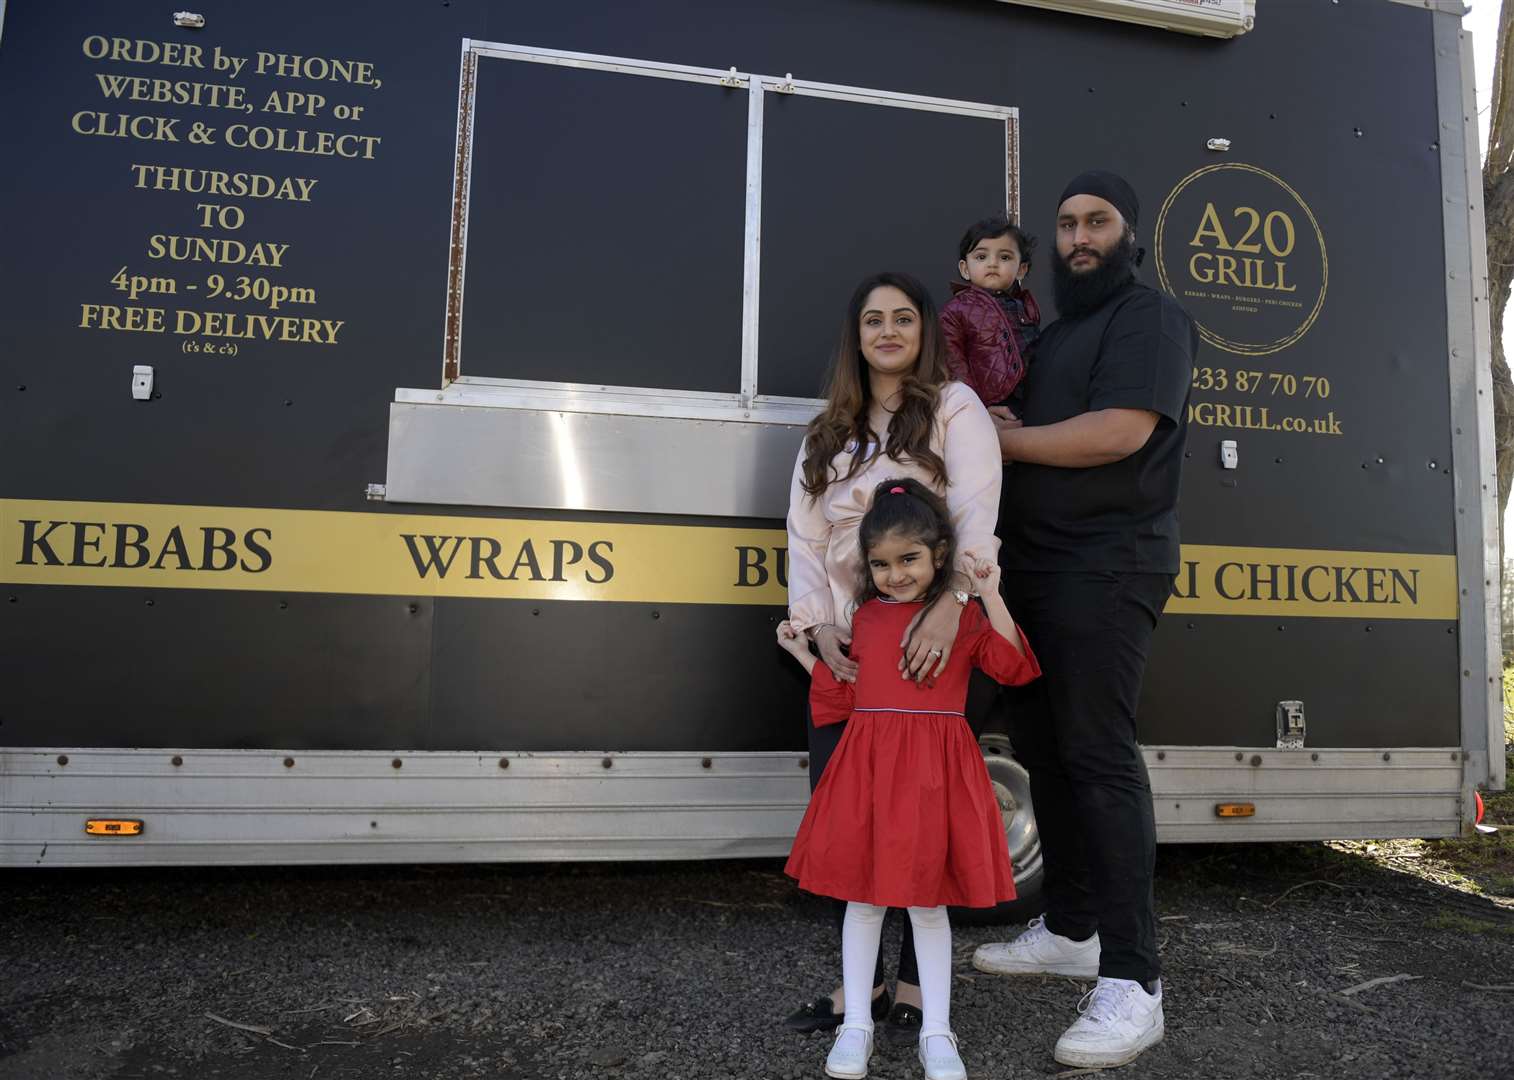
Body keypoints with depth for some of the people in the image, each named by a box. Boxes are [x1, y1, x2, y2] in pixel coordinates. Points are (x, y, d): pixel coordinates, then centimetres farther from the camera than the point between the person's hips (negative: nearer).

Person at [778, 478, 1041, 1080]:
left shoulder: (961, 614, 1)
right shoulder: (865, 616, 10)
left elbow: (1012, 668, -14)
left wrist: (990, 595, -18)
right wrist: (803, 653, 15)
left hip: (935, 769, -3)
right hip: (867, 765, 3)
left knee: (928, 902, 6)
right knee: (862, 897, 9)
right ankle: (856, 1026, 23)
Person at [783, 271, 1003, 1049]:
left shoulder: (954, 407, 2)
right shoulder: (828, 433, 17)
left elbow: (977, 512, -14)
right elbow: (804, 538, 9)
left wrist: (950, 604, -30)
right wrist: (821, 626, -7)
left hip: (928, 641, -4)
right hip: (844, 646, 5)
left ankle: (914, 983, 19)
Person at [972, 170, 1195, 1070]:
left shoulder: (1150, 318, -2)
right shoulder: (1055, 334, 24)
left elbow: (1120, 431, -18)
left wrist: (1005, 438, -8)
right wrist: (995, 427, 3)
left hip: (1107, 568, -9)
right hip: (1037, 568, 9)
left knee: (1099, 756, -12)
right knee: (1044, 748, 11)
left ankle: (1132, 981, -6)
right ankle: (1071, 931, 23)